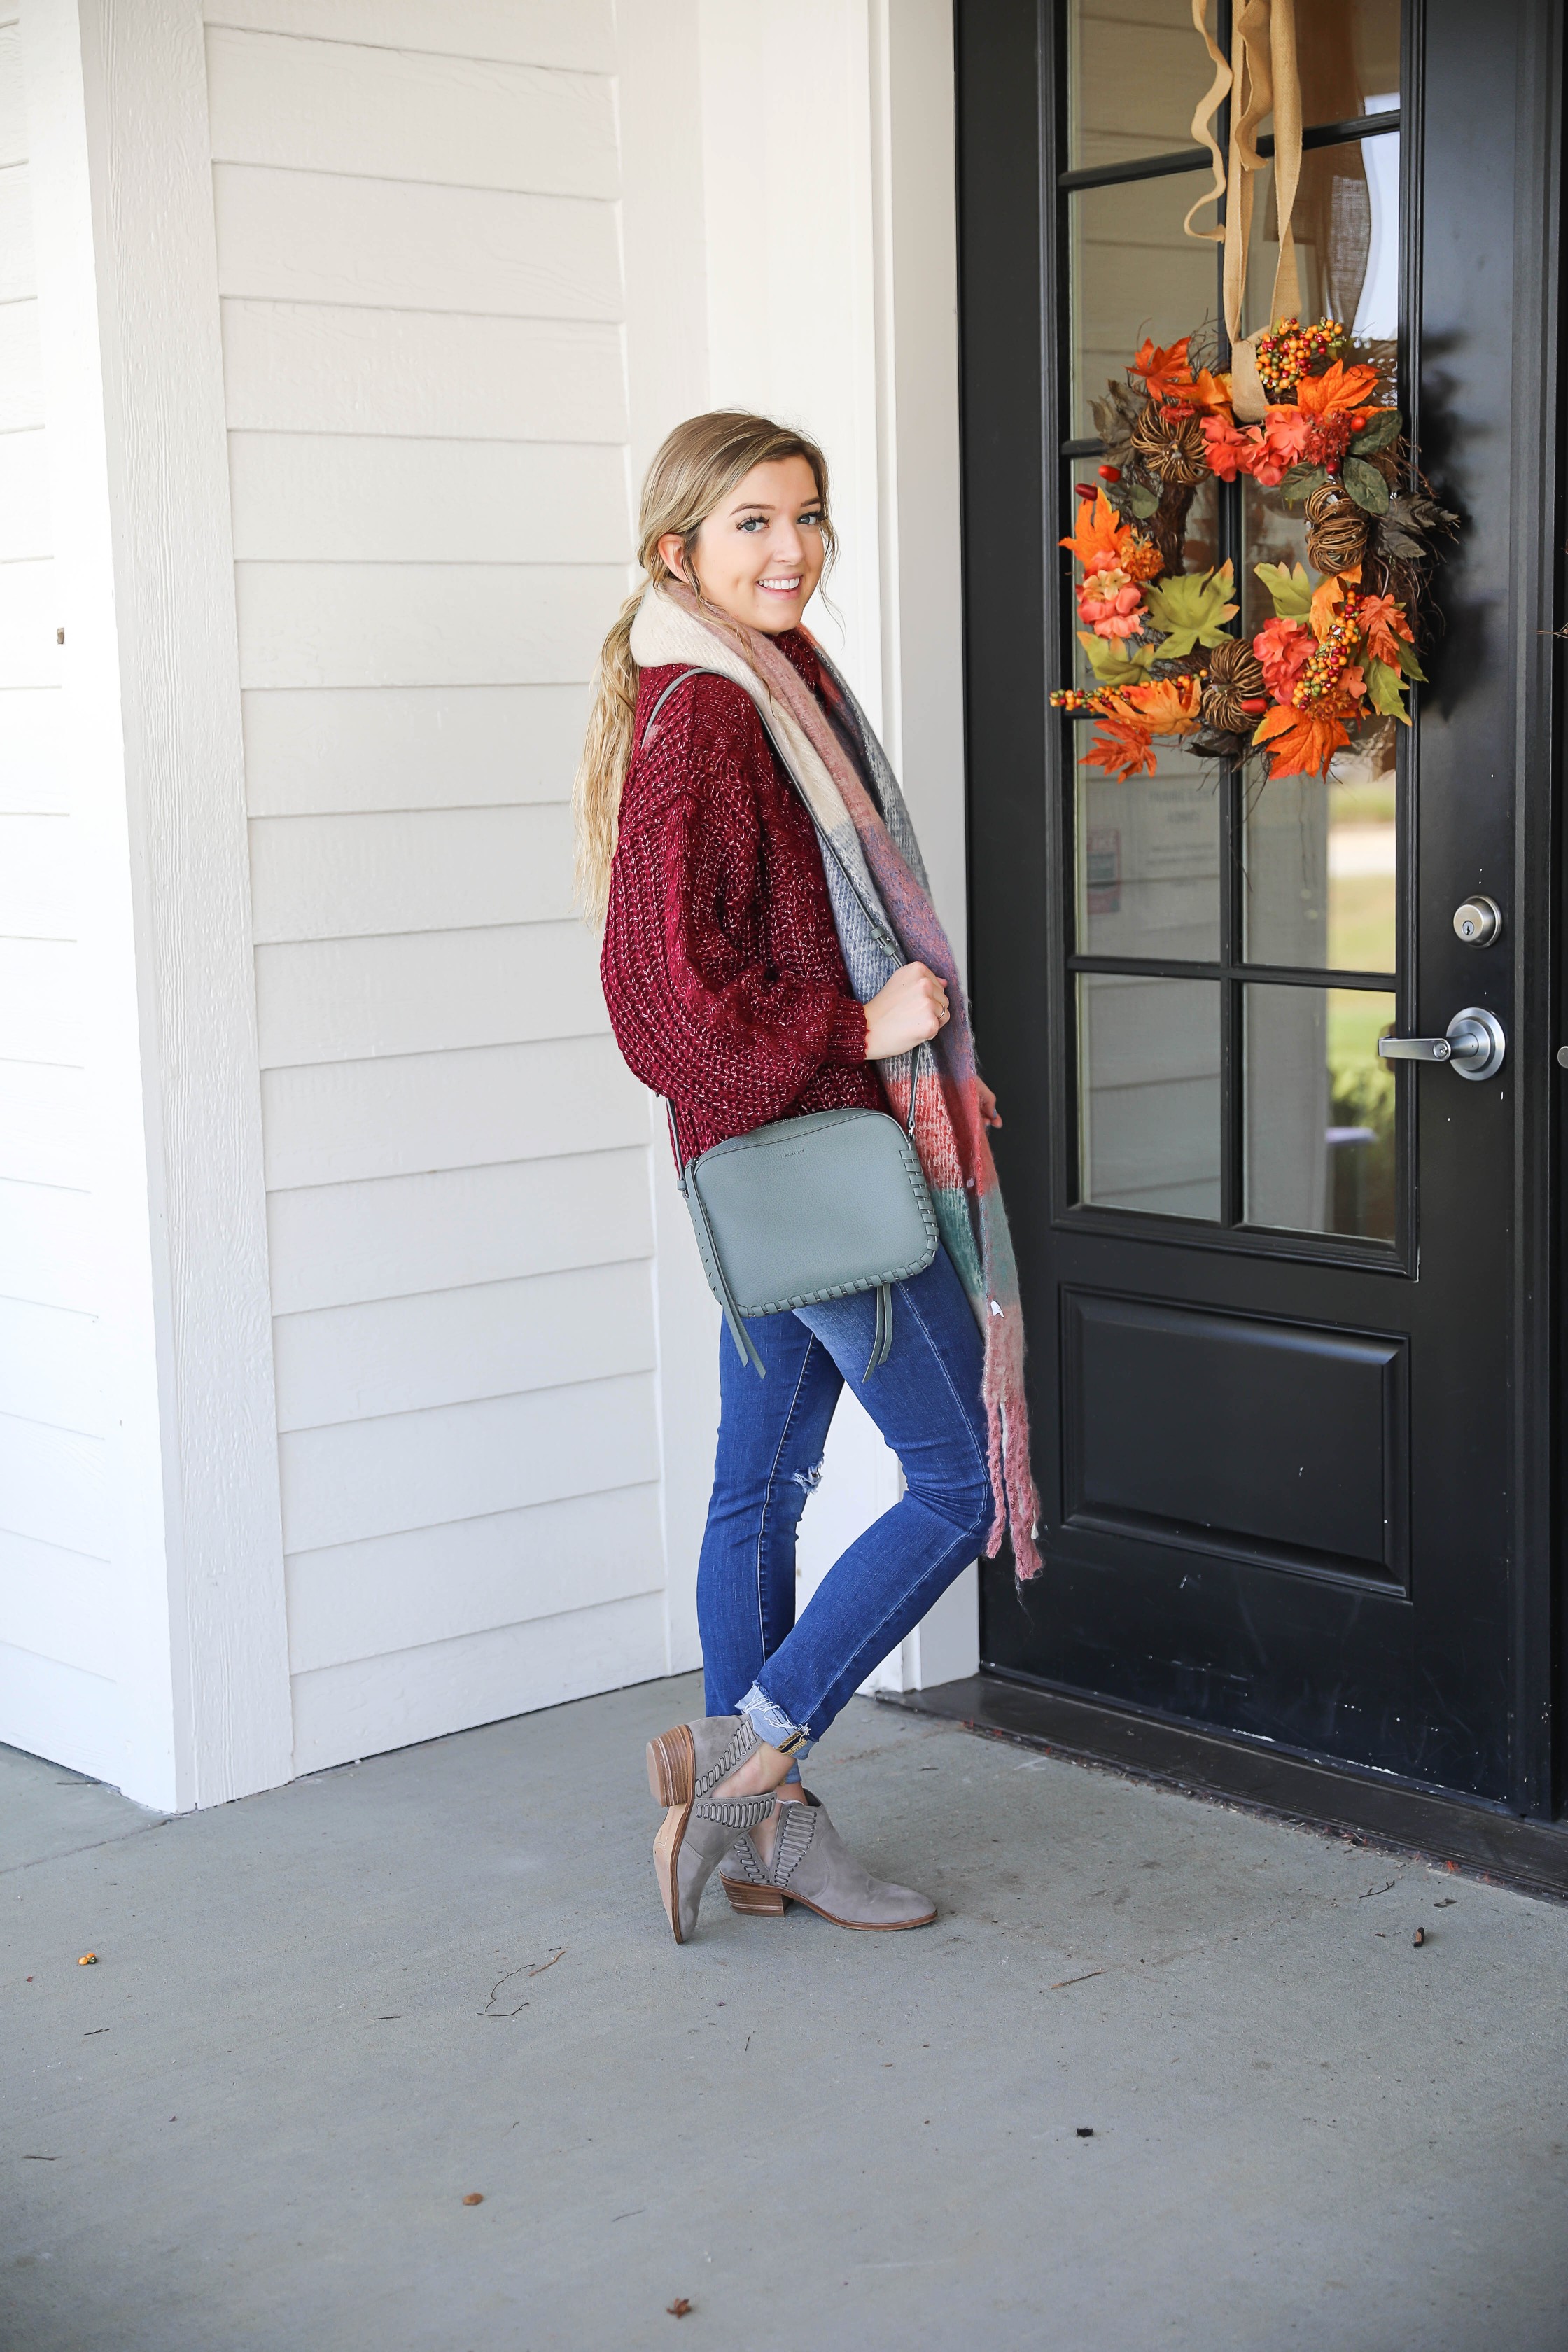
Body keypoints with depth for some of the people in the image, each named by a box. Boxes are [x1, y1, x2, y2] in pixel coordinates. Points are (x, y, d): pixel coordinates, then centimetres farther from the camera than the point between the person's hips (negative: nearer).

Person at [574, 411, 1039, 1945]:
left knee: (763, 1485, 13)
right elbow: (671, 979, -23)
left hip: (802, 1144, 10)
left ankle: (766, 1827, 23)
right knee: (963, 1482, -3)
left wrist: (924, 1066, 17)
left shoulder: (767, 692, 14)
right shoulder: (703, 718, -17)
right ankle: (745, 1760, 4)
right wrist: (861, 1029, -16)